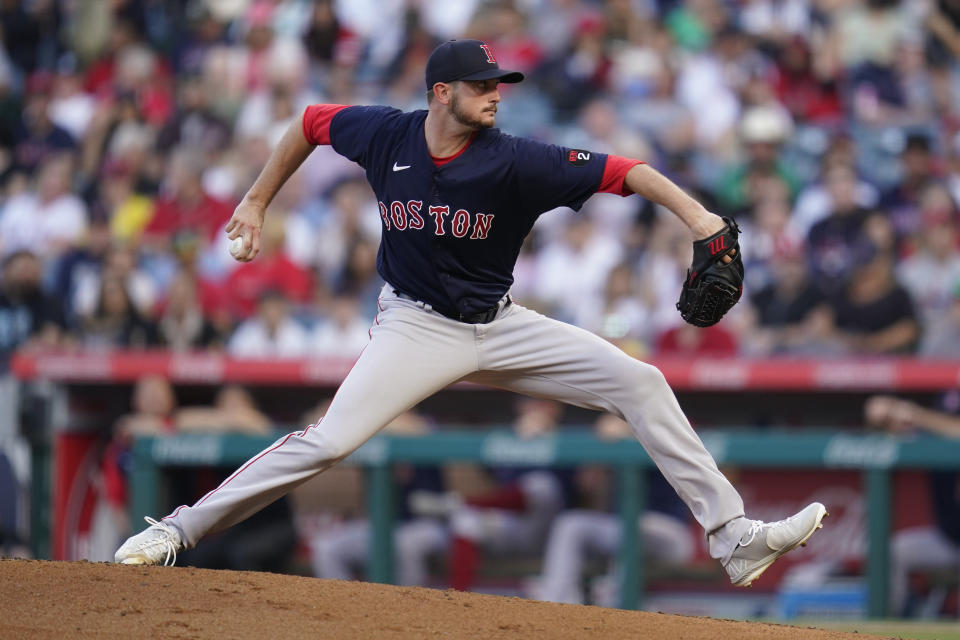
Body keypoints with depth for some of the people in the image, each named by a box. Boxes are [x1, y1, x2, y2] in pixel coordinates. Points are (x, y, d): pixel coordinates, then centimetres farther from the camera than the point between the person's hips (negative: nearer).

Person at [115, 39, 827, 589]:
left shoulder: (515, 162, -17)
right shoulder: (383, 134, -12)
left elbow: (620, 172, -24)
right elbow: (311, 122, 8)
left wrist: (696, 215, -38)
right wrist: (257, 202, 10)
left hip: (501, 326, 1)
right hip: (417, 328, -1)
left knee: (640, 383, -9)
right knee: (329, 441, -20)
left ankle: (734, 537, -7)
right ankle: (175, 532, -10)